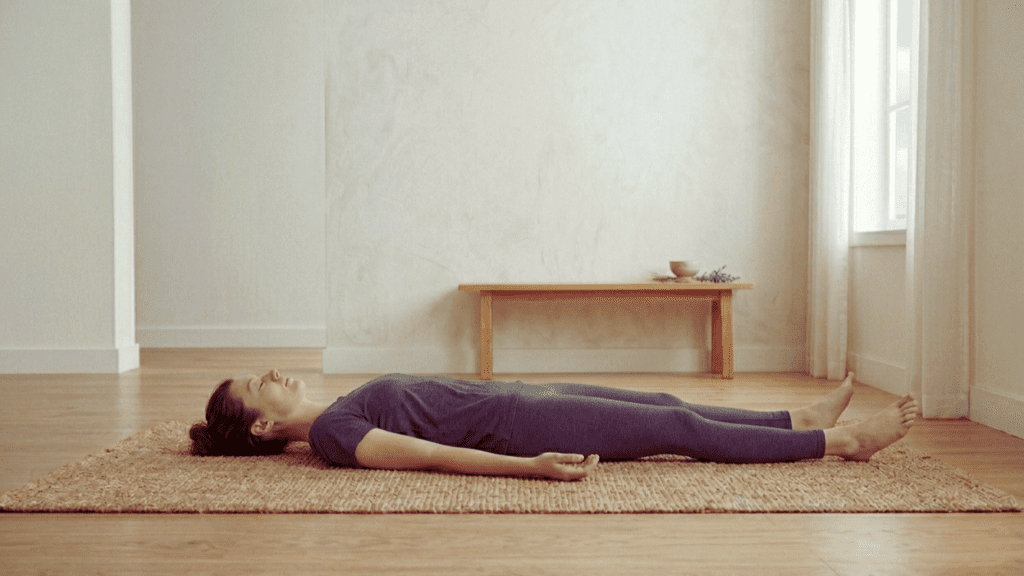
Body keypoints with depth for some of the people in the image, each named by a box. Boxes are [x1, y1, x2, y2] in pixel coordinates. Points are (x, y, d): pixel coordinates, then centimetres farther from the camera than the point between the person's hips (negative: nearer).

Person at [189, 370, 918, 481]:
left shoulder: (340, 414, 14)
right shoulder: (330, 435, -14)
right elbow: (432, 455, -24)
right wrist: (532, 466, -32)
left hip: (515, 399, 9)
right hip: (514, 423, -9)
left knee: (666, 405, 8)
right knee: (679, 429, -6)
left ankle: (804, 419, 20)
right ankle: (840, 441, 5)